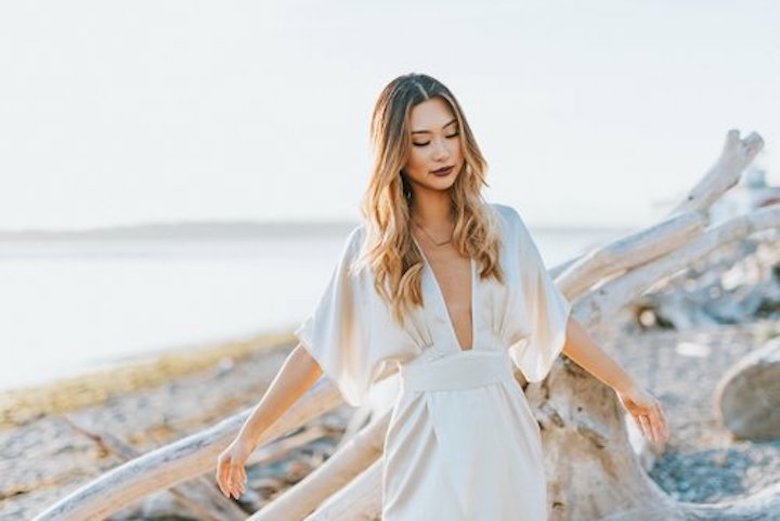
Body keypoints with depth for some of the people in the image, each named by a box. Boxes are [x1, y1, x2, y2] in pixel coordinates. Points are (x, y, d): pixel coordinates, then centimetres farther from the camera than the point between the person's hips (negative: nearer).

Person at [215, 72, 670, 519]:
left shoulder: (502, 226, 4)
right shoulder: (372, 245, -1)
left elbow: (554, 319, 14)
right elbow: (316, 349, 2)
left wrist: (626, 386, 18)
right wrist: (249, 434, 0)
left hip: (504, 432, 2)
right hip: (428, 440, -2)